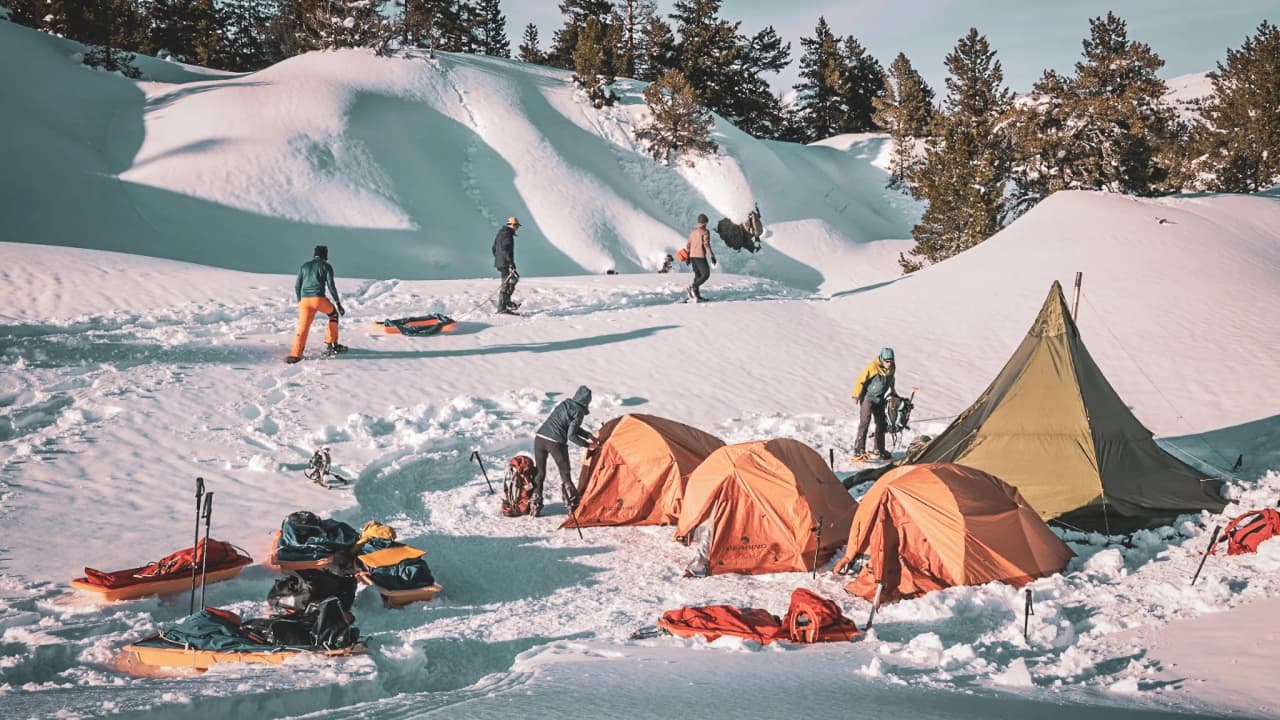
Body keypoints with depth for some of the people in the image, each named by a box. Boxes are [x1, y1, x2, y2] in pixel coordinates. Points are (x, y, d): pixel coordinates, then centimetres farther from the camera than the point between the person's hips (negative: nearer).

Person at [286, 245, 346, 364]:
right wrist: (338, 304, 4)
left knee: (303, 328, -2)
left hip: (305, 300, 3)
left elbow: (297, 286, 17)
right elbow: (331, 286, 1)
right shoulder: (326, 266, 9)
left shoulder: (304, 266, 21)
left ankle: (295, 354, -21)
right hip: (319, 299, -3)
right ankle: (330, 344, 24)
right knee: (333, 313, 26)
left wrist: (300, 302, 28)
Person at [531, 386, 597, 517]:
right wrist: (587, 445, 5)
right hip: (556, 442, -6)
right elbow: (571, 435, -7)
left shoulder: (565, 404, 19)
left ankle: (535, 506, 10)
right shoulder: (579, 411, -4)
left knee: (539, 473, 13)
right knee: (565, 473, 8)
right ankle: (572, 505, 13)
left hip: (540, 437, 6)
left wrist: (589, 436, 28)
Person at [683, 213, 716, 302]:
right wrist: (712, 256, -14)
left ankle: (696, 295, 10)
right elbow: (706, 245, -16)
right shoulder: (705, 232, -8)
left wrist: (688, 257, 25)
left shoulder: (693, 232, 13)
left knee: (697, 275, 13)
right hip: (700, 256, -8)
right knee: (706, 274, -6)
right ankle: (693, 287, -22)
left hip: (692, 256, 8)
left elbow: (688, 245, 15)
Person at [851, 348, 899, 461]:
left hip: (880, 400, 7)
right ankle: (859, 450, -20)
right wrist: (856, 395, -16)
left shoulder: (891, 368, 0)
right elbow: (861, 380, -16)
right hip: (868, 397, -7)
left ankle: (879, 451, 24)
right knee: (864, 422, -16)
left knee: (881, 424, 12)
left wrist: (893, 393, 33)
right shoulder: (873, 367, -21)